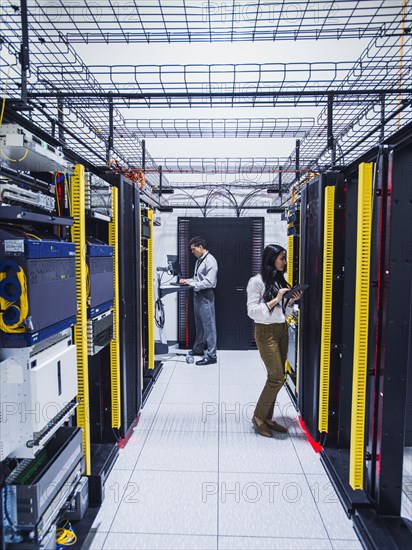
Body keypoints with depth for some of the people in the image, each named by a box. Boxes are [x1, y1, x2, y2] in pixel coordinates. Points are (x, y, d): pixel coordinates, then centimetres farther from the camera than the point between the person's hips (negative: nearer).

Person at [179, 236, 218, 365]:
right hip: (198, 295, 9)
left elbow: (209, 282, -21)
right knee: (199, 324, 19)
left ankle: (211, 356, 2)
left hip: (206, 296, -9)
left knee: (208, 325, -4)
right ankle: (199, 348, 34)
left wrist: (192, 283, -18)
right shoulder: (199, 260, 13)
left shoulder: (210, 260, -15)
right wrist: (188, 280, 4)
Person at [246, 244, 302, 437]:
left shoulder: (281, 281, 10)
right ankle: (258, 417, 10)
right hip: (266, 332, -7)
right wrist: (275, 300, -19)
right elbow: (252, 311, -14)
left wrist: (291, 301, -3)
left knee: (276, 377, 8)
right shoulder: (257, 281, -10)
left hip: (282, 331, 7)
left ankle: (267, 417, 21)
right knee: (277, 377, -8)